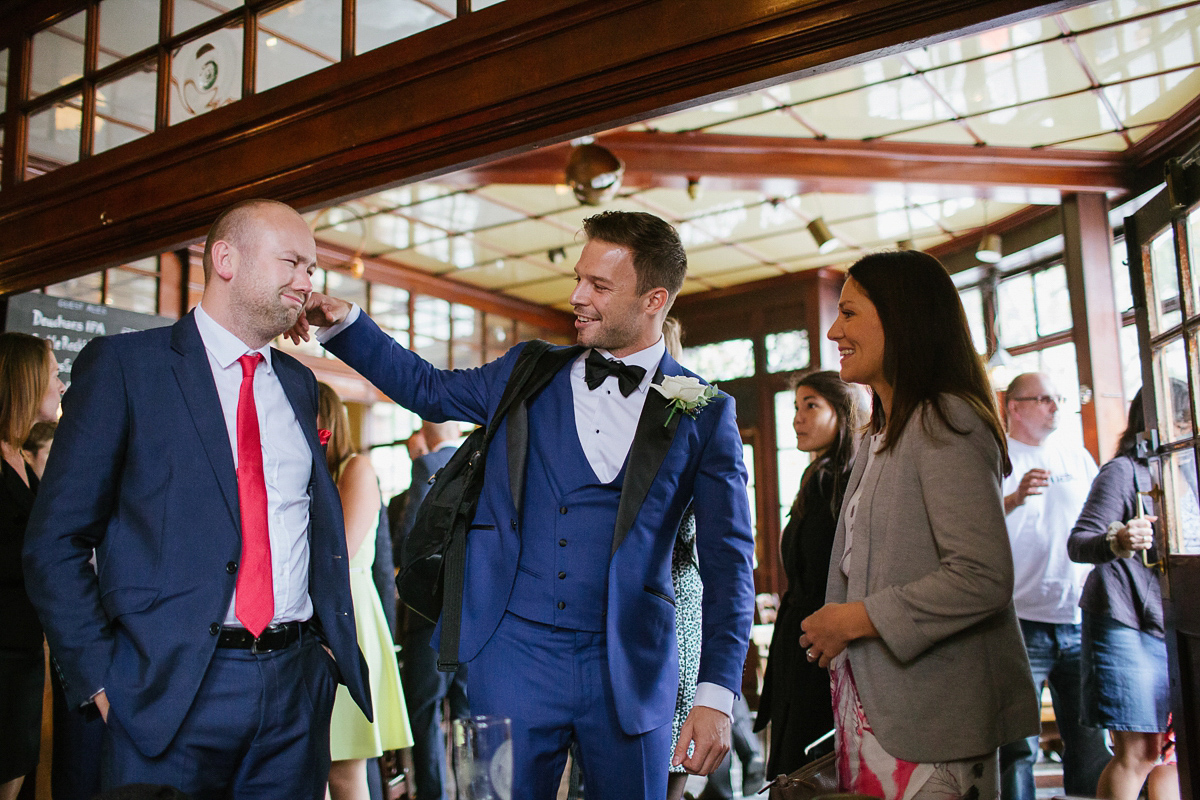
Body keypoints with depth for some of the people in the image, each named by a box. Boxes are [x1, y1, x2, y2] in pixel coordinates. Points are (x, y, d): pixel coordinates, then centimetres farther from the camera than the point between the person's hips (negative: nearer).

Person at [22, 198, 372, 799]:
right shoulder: (123, 364, -3)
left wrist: (331, 639, 7)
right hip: (171, 690, -4)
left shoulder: (298, 383, 13)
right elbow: (56, 539, -4)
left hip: (297, 686, 5)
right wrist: (99, 678, -8)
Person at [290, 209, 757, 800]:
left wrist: (716, 696, -10)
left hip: (630, 673, -1)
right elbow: (428, 389, 20)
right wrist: (341, 322, 7)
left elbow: (728, 560, -4)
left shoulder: (704, 412, -3)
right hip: (515, 658, 2)